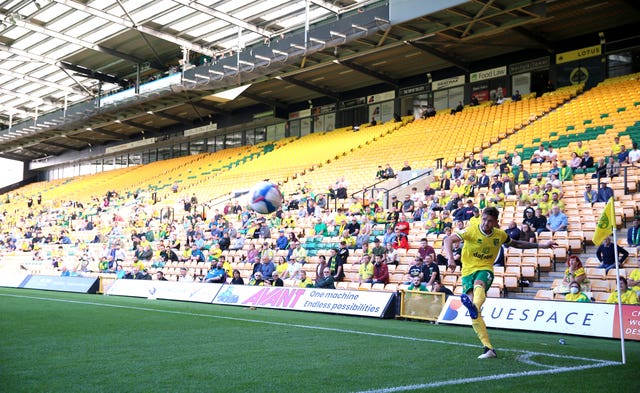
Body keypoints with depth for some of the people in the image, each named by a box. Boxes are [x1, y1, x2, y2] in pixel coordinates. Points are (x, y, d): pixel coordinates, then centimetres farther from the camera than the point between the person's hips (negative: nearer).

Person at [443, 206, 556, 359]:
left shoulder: (500, 235, 5)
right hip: (468, 271, 0)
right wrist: (450, 257, -34)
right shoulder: (471, 231, -6)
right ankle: (489, 348, -10)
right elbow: (448, 240, -16)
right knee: (474, 315, -14)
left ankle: (474, 306, -72)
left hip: (485, 269, 1)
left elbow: (516, 244, 25)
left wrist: (542, 245, 22)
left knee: (478, 285, -39)